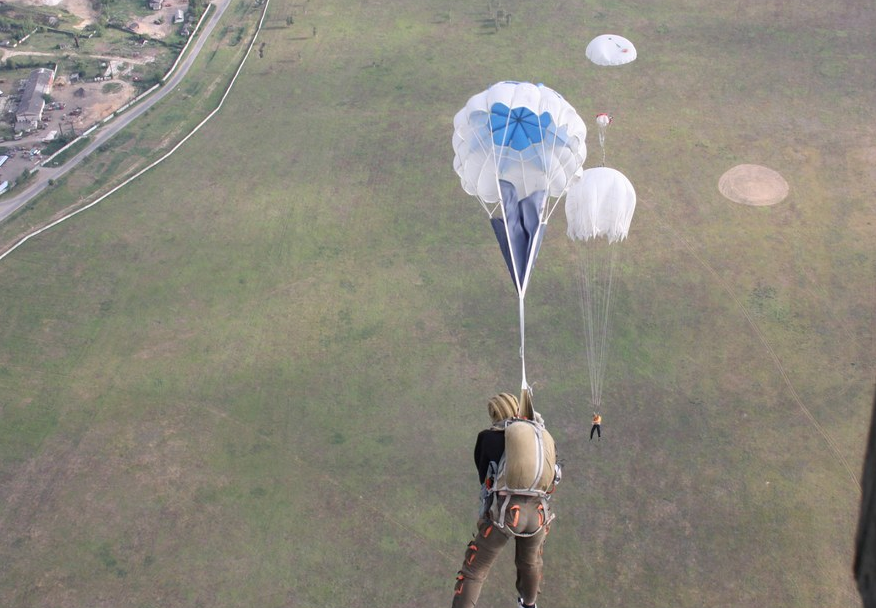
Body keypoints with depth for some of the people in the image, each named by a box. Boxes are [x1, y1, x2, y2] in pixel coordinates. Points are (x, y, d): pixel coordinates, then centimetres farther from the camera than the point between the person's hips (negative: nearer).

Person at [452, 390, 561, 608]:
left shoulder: (489, 437, 6)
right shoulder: (546, 437, 16)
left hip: (503, 514, -4)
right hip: (537, 514, 4)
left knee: (473, 571, 7)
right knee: (530, 561, 34)